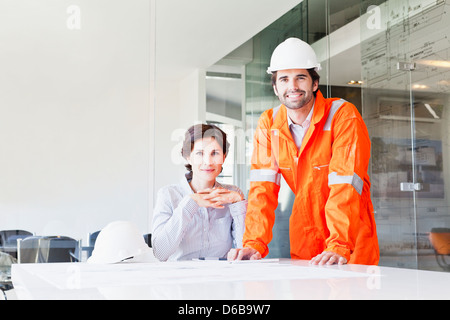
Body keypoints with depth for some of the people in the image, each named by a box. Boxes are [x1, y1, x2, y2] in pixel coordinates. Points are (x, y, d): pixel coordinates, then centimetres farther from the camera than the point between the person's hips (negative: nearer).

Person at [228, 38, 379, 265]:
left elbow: (345, 185, -22)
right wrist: (254, 243, -18)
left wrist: (338, 247, -31)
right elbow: (263, 187, -6)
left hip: (351, 239, -3)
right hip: (304, 239, 3)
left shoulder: (344, 116, -14)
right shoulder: (268, 123, -2)